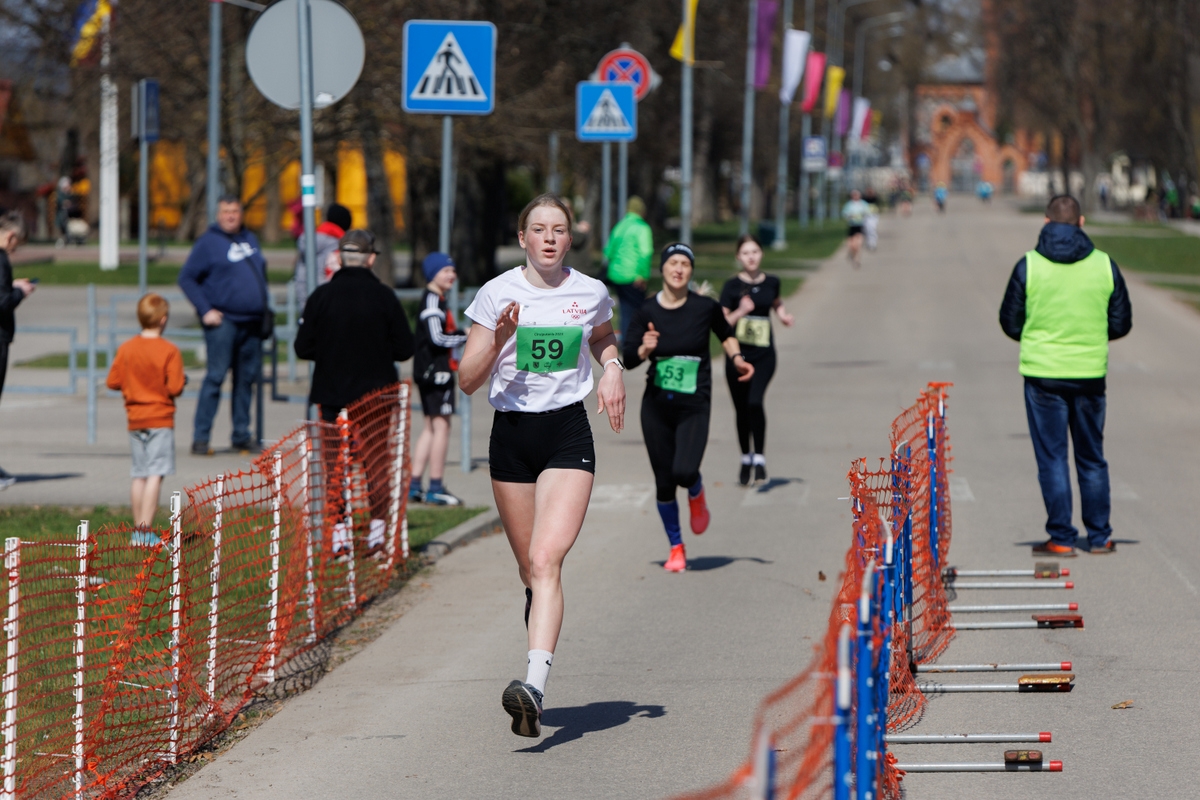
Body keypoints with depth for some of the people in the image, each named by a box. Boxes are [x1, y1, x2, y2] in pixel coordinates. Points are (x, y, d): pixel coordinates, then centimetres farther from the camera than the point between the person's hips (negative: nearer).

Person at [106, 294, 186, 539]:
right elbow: (175, 388, -15)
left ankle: (138, 529, 16)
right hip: (160, 419, -5)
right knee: (155, 475, -7)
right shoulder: (169, 351, -12)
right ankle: (145, 531, -15)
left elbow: (112, 382, 4)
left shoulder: (126, 349, 2)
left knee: (139, 475, 13)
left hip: (135, 419, 5)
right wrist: (182, 381, 6)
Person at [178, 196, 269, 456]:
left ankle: (242, 435, 17)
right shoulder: (208, 242, -3)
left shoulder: (251, 239, 16)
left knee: (247, 378, 9)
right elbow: (186, 278, -4)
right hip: (223, 320, -6)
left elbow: (262, 274, 26)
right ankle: (200, 437, -8)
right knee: (215, 376, -10)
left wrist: (264, 305, 13)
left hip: (252, 322, 6)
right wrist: (205, 310, -11)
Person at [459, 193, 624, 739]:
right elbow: (467, 380, -1)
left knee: (547, 559, -18)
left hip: (569, 433, -1)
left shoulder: (591, 294, 4)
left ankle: (535, 687, -30)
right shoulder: (497, 294, 0)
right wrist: (499, 338, -17)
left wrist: (612, 368, 6)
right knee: (530, 568, 10)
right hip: (512, 433, 1)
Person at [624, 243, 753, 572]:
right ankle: (676, 548, 23)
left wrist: (736, 357, 0)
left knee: (684, 471, -21)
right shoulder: (648, 312, -4)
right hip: (656, 406, 2)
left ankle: (697, 494, 18)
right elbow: (628, 359, -6)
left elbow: (726, 334, 17)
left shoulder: (705, 307, -4)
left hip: (694, 407, -2)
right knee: (663, 481, 4)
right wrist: (644, 349, -26)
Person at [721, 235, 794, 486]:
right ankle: (746, 459, 28)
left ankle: (759, 458, -12)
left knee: (755, 402, -21)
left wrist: (783, 314, 9)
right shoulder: (732, 286, -3)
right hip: (737, 354, 0)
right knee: (742, 410, 9)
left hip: (764, 355, 0)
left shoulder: (771, 282, 5)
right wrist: (740, 312, -22)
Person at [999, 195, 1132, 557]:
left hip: (1042, 374, -2)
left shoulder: (1028, 265, -7)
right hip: (1090, 374, 2)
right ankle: (1099, 536, 17)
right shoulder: (1105, 265, -2)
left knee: (1051, 457, 3)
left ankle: (1061, 538, 2)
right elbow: (1121, 322, 4)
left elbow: (1010, 322, -1)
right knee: (1092, 457, 14)